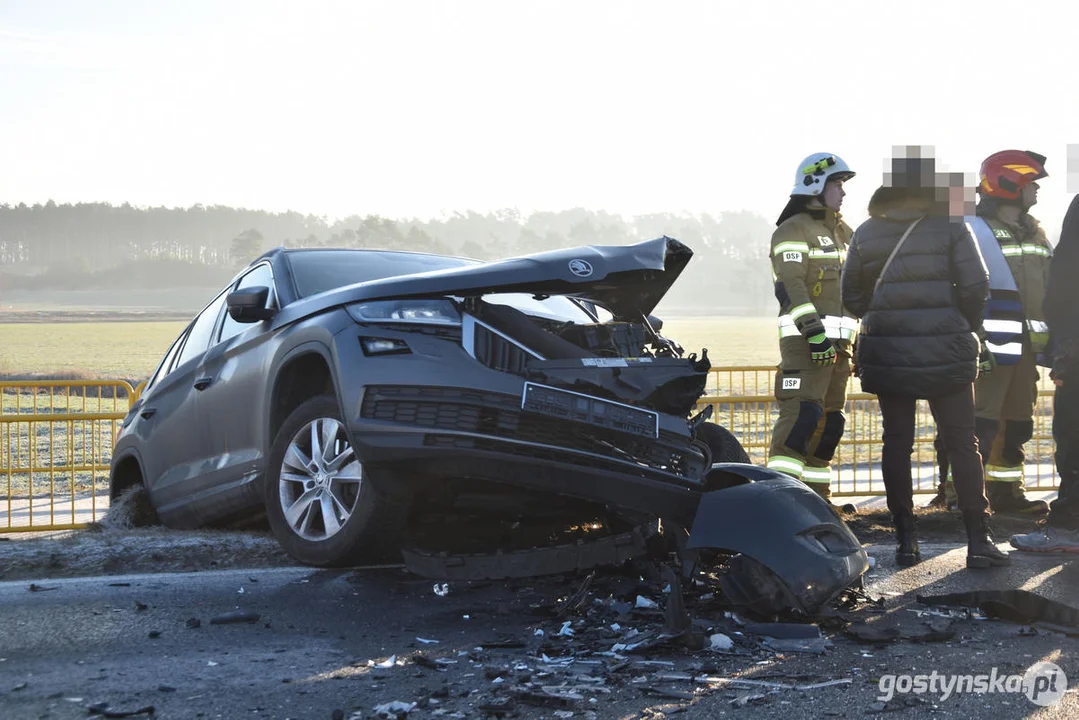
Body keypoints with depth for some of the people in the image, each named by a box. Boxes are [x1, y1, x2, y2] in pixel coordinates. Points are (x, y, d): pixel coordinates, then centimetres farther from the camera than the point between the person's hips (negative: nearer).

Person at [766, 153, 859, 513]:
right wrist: (814, 329, -26)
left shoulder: (842, 232, 23)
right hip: (804, 339, -9)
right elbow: (791, 285, -17)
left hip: (838, 340, 9)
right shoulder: (793, 231, -6)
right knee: (802, 412, -19)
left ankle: (816, 493, 15)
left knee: (830, 421, 9)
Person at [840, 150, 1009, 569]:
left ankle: (905, 541, 10)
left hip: (887, 353, 2)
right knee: (961, 443, 4)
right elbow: (976, 286, -8)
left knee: (896, 443, 8)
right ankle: (978, 539, 1)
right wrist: (966, 330, 7)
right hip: (943, 353, -2)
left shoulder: (865, 234, 3)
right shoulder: (949, 227, -5)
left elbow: (852, 297, 7)